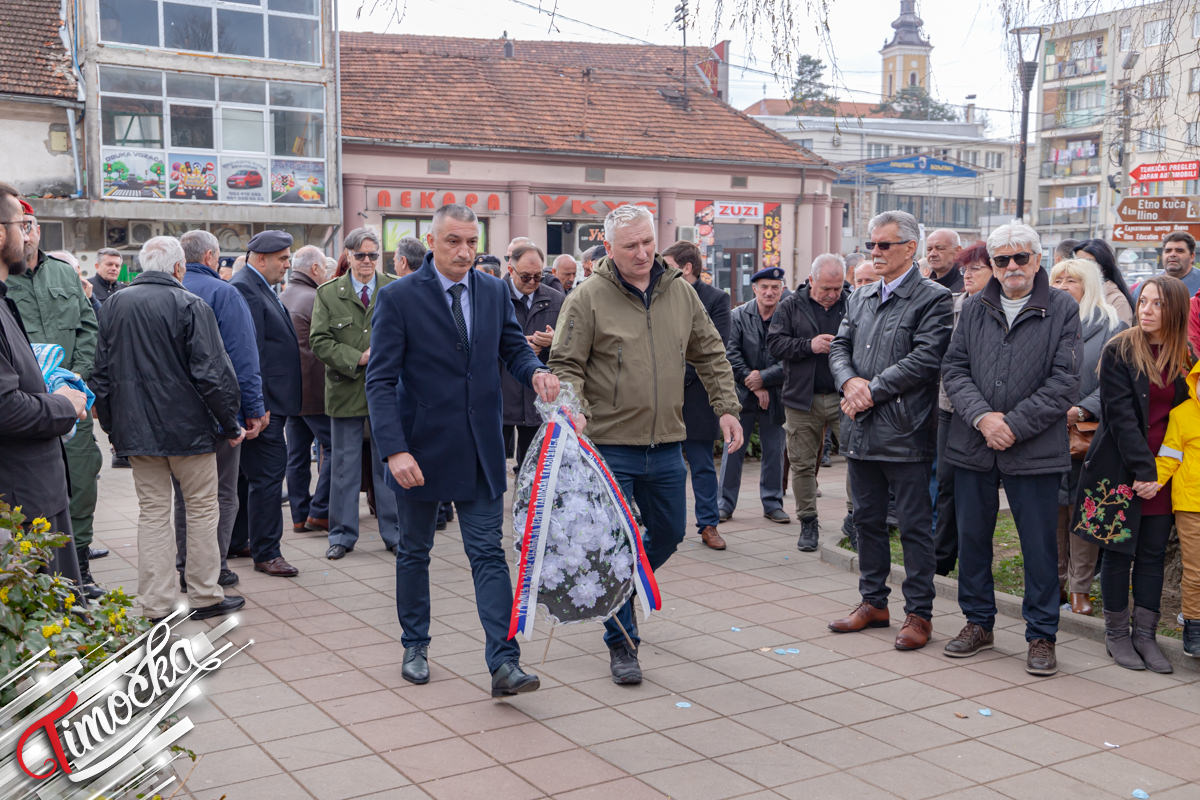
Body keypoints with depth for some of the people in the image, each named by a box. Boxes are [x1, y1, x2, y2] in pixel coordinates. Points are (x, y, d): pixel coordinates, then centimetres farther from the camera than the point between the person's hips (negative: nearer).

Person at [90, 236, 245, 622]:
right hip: (188, 428, -5)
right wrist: (230, 423, -5)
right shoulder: (190, 305, -12)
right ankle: (205, 596, 14)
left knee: (152, 512, 10)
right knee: (202, 508, 8)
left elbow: (102, 371, 12)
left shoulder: (114, 304, 6)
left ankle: (155, 605, 11)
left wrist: (111, 425, 21)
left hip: (135, 429, 5)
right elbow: (212, 372, -15)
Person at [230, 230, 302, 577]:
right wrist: (258, 404, -24)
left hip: (268, 401, 11)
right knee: (268, 471, -7)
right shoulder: (243, 289, -15)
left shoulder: (261, 288, 18)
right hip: (263, 403, -11)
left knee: (246, 473, 18)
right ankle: (266, 553, 0)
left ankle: (235, 540, 28)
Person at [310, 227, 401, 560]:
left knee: (389, 464, 7)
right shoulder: (328, 294, 3)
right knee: (344, 466, 7)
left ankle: (394, 533, 18)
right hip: (346, 392, 0)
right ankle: (342, 535, 18)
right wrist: (358, 359, -14)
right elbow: (319, 341, -3)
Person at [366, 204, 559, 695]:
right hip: (422, 446, -2)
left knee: (489, 553, -2)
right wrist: (394, 450, -23)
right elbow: (380, 381, -12)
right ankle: (415, 646, 31)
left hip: (480, 448, 3)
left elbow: (513, 347, 14)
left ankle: (503, 664, -3)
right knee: (414, 549, 14)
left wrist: (535, 372, -11)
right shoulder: (399, 298, -9)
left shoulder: (494, 291, 4)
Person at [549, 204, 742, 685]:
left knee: (669, 534, 17)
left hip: (666, 445, 5)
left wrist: (726, 407, 6)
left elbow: (711, 355, 14)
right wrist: (574, 410, -23)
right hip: (610, 445, -5)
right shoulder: (588, 298, -8)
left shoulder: (680, 292, 6)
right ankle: (622, 644, 13)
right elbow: (566, 365, -7)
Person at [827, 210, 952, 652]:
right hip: (862, 430, 7)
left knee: (914, 526, 1)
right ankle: (874, 602, 28)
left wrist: (874, 390, -16)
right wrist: (850, 382, -8)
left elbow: (925, 359, -16)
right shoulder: (860, 297, 15)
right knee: (867, 518, 15)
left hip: (905, 432, -7)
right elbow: (840, 346, 13)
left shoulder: (933, 298, -7)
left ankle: (919, 612, 11)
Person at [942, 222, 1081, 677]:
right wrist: (981, 416, -13)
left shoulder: (1063, 310, -1)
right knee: (971, 538, 12)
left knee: (1039, 546, 2)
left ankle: (1042, 636, 16)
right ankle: (978, 622, 28)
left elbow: (1065, 381, -7)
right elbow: (954, 368, 4)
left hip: (1035, 449, -3)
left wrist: (1014, 425, -13)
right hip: (972, 446, 4)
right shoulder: (974, 309, 8)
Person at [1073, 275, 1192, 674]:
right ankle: (1116, 634, 13)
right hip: (1120, 468, -4)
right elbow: (1120, 415, -11)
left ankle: (1145, 635, 13)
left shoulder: (1184, 358, 7)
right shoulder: (1120, 351, -6)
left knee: (1153, 553, 6)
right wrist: (1144, 471, -15)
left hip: (1161, 471, 4)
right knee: (1119, 550, 3)